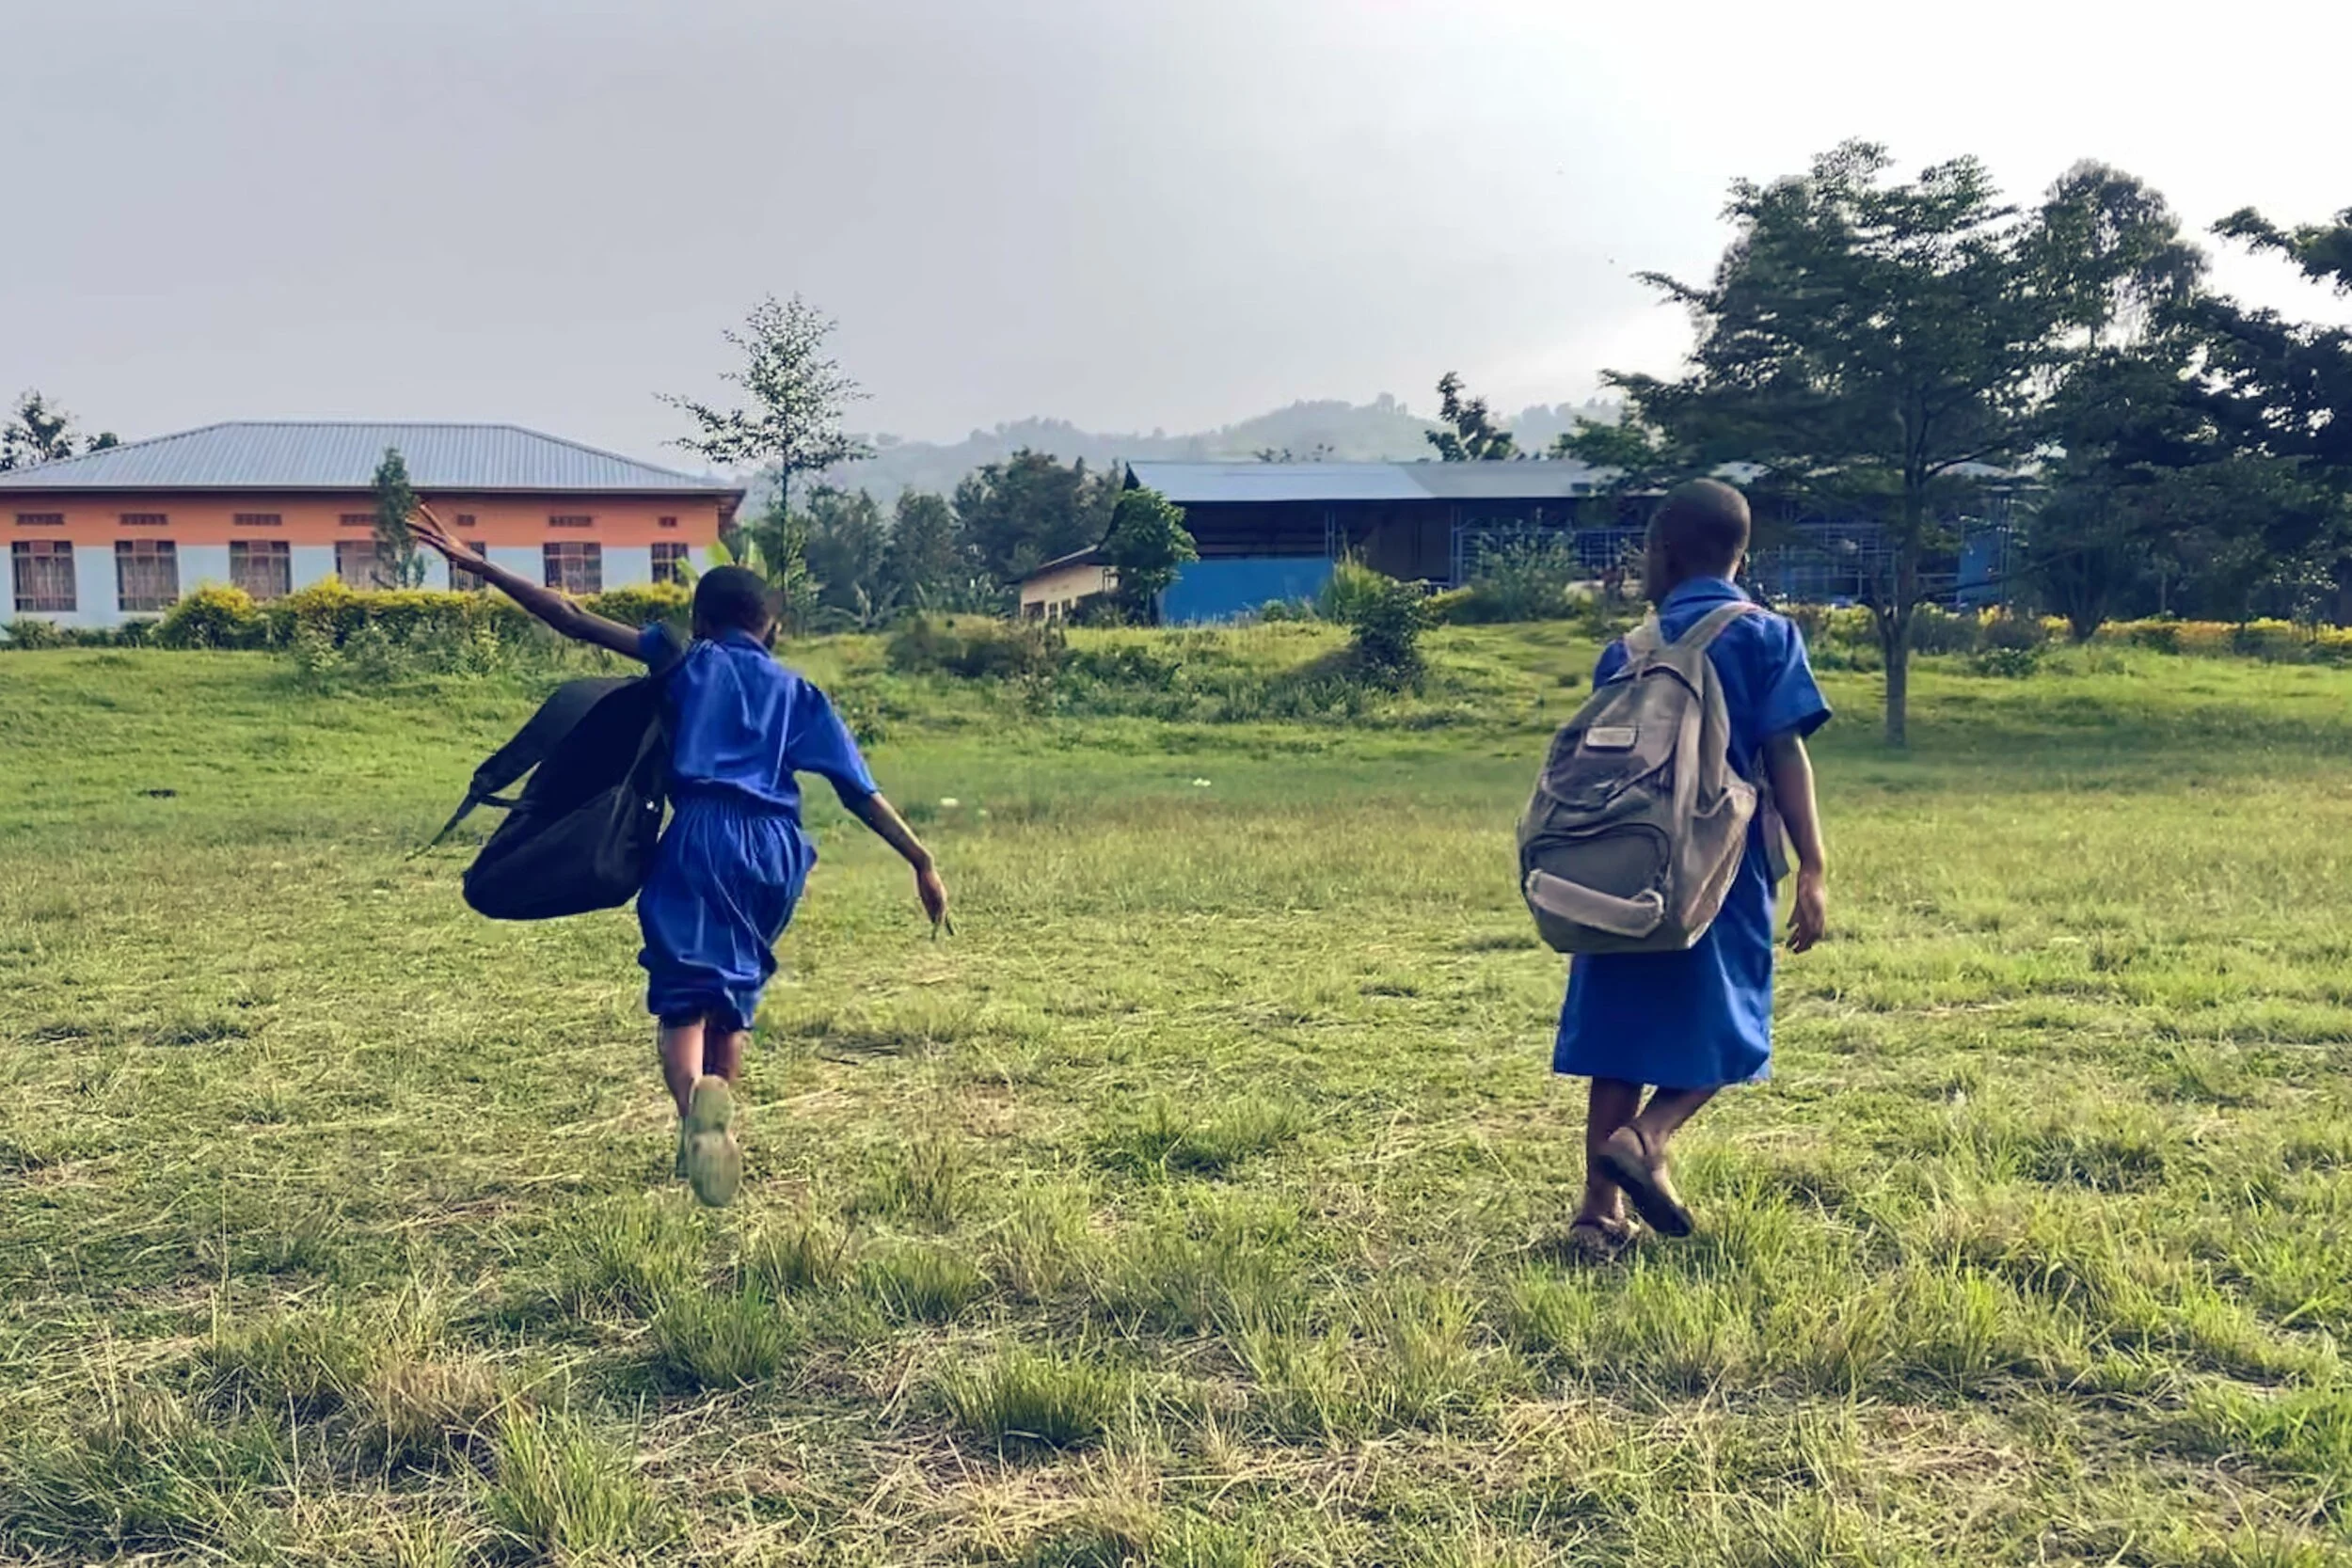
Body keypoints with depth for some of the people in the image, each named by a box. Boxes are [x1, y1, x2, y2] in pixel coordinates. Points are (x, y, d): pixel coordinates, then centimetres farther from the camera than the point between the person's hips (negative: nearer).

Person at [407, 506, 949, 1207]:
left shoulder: (689, 661, 14)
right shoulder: (799, 693, 19)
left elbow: (575, 622, 8)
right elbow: (859, 790, 10)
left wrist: (474, 564, 12)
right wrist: (921, 860, 10)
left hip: (704, 834, -3)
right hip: (776, 847, 3)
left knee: (685, 993, -6)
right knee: (735, 993, 21)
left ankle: (697, 1097, -37)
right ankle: (713, 1134, 26)